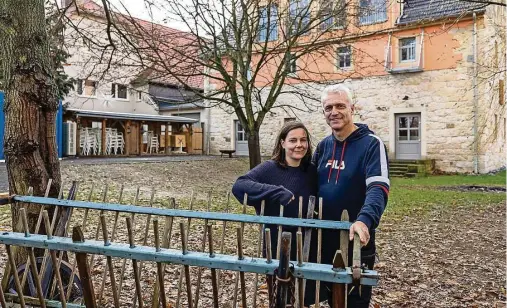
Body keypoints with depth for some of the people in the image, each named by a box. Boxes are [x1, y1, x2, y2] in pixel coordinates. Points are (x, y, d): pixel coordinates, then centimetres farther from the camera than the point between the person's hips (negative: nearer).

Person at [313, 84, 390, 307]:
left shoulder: (371, 143, -12)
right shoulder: (323, 145, 6)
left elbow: (378, 188, -24)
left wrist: (364, 220, -41)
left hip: (355, 239, -5)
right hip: (324, 238, 6)